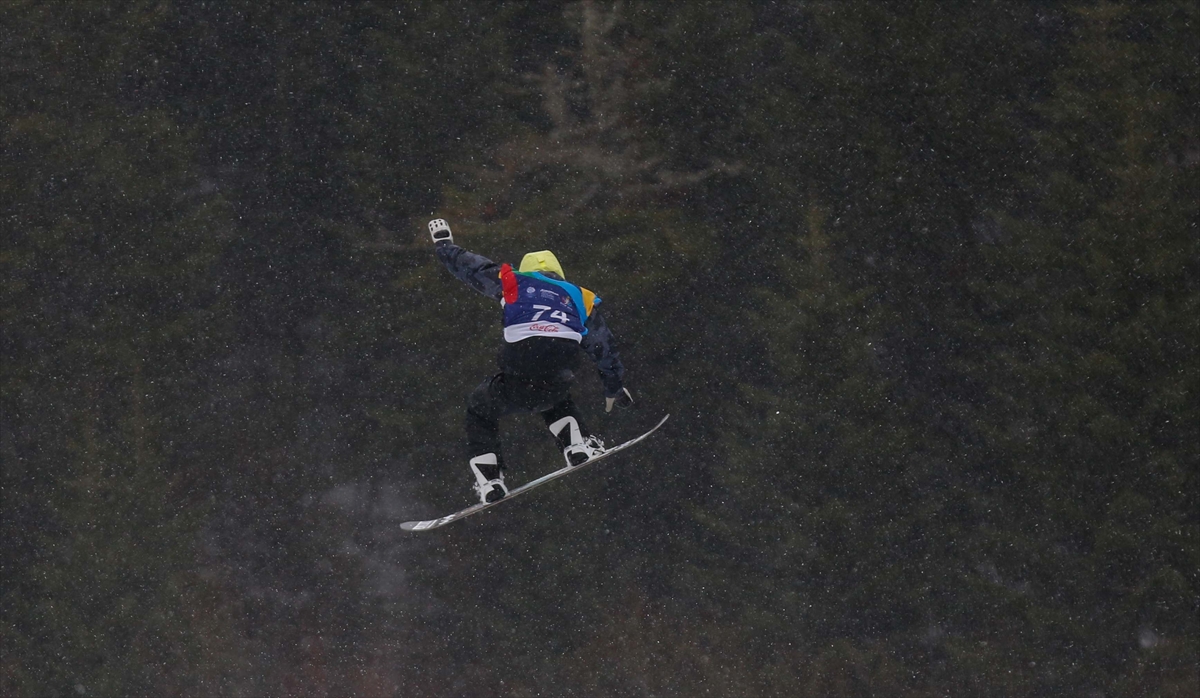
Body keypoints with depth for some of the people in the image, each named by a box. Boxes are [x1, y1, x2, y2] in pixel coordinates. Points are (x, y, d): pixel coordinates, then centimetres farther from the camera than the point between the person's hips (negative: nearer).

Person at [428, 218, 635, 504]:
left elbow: (470, 266, 30)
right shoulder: (579, 298, 25)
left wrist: (443, 244, 50)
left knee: (480, 410, 24)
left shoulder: (514, 284, 19)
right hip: (559, 380, 2)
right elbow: (603, 344, 29)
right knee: (554, 402, 39)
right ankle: (578, 443, 14)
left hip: (519, 378, -2)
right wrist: (614, 387, 40)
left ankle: (489, 481, 12)